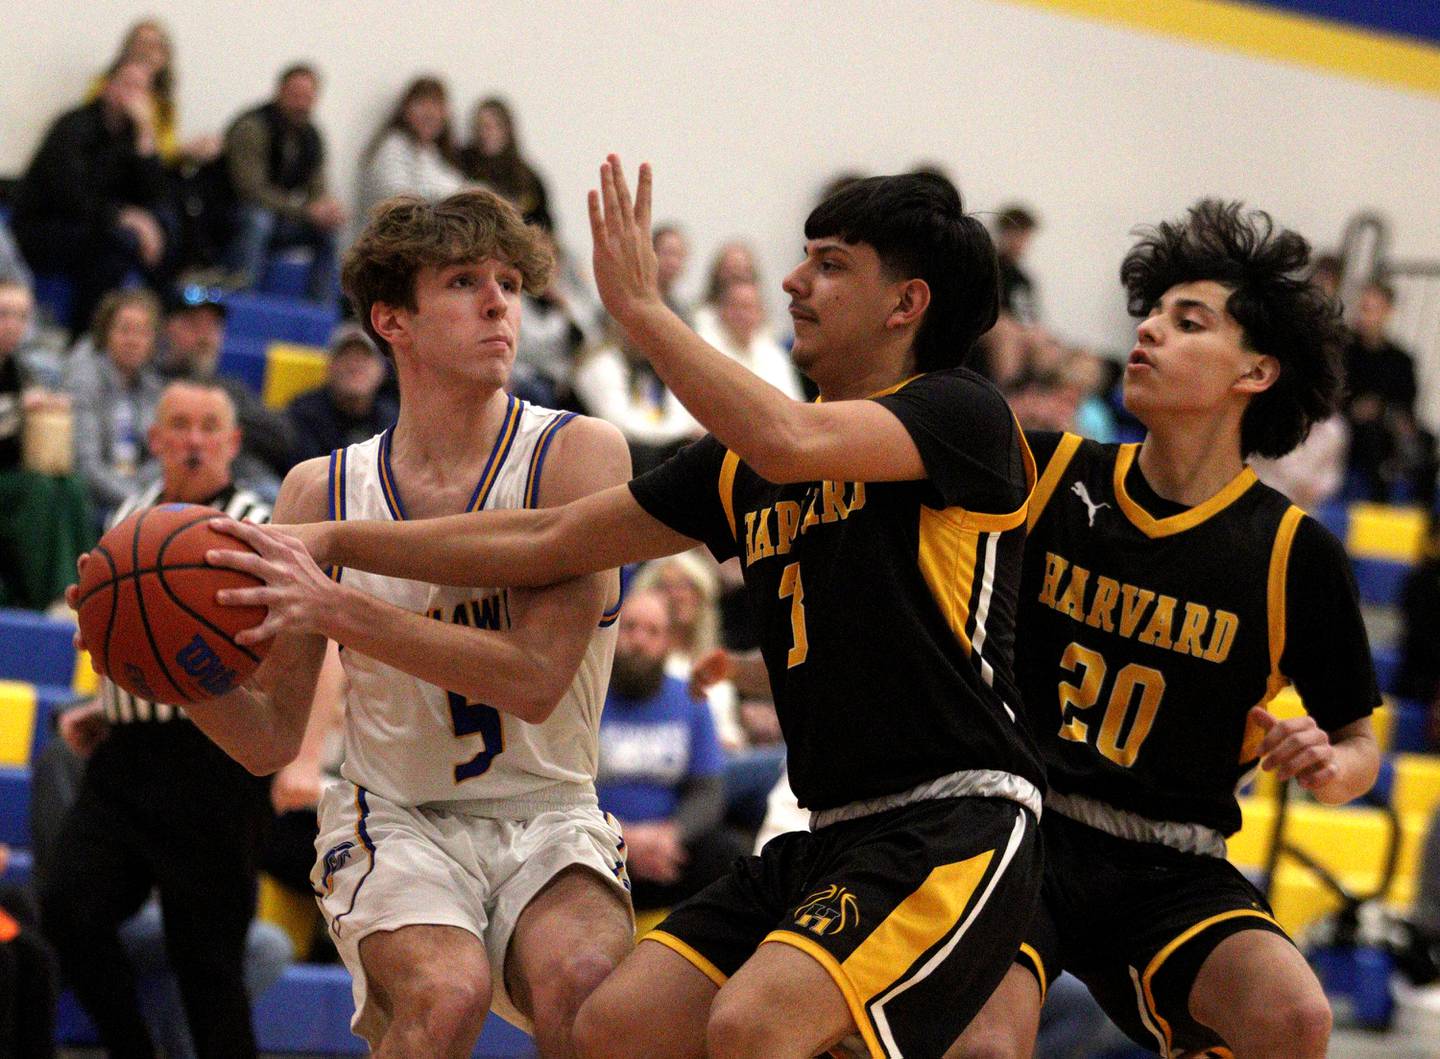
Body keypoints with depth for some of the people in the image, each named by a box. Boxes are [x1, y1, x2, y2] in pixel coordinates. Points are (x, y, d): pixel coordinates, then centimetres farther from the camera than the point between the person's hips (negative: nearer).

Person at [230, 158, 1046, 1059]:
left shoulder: (962, 415, -5)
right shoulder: (746, 462, 17)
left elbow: (789, 444, -25)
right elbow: (547, 544, 20)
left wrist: (640, 306, -14)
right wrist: (331, 542, 17)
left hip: (955, 826, -8)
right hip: (829, 836, 8)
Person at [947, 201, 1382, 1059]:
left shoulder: (1295, 553, -1)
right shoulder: (1048, 474, 2)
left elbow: (1359, 743, 8)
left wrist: (1329, 766, -15)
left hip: (1168, 868, 0)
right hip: (1015, 827, 0)